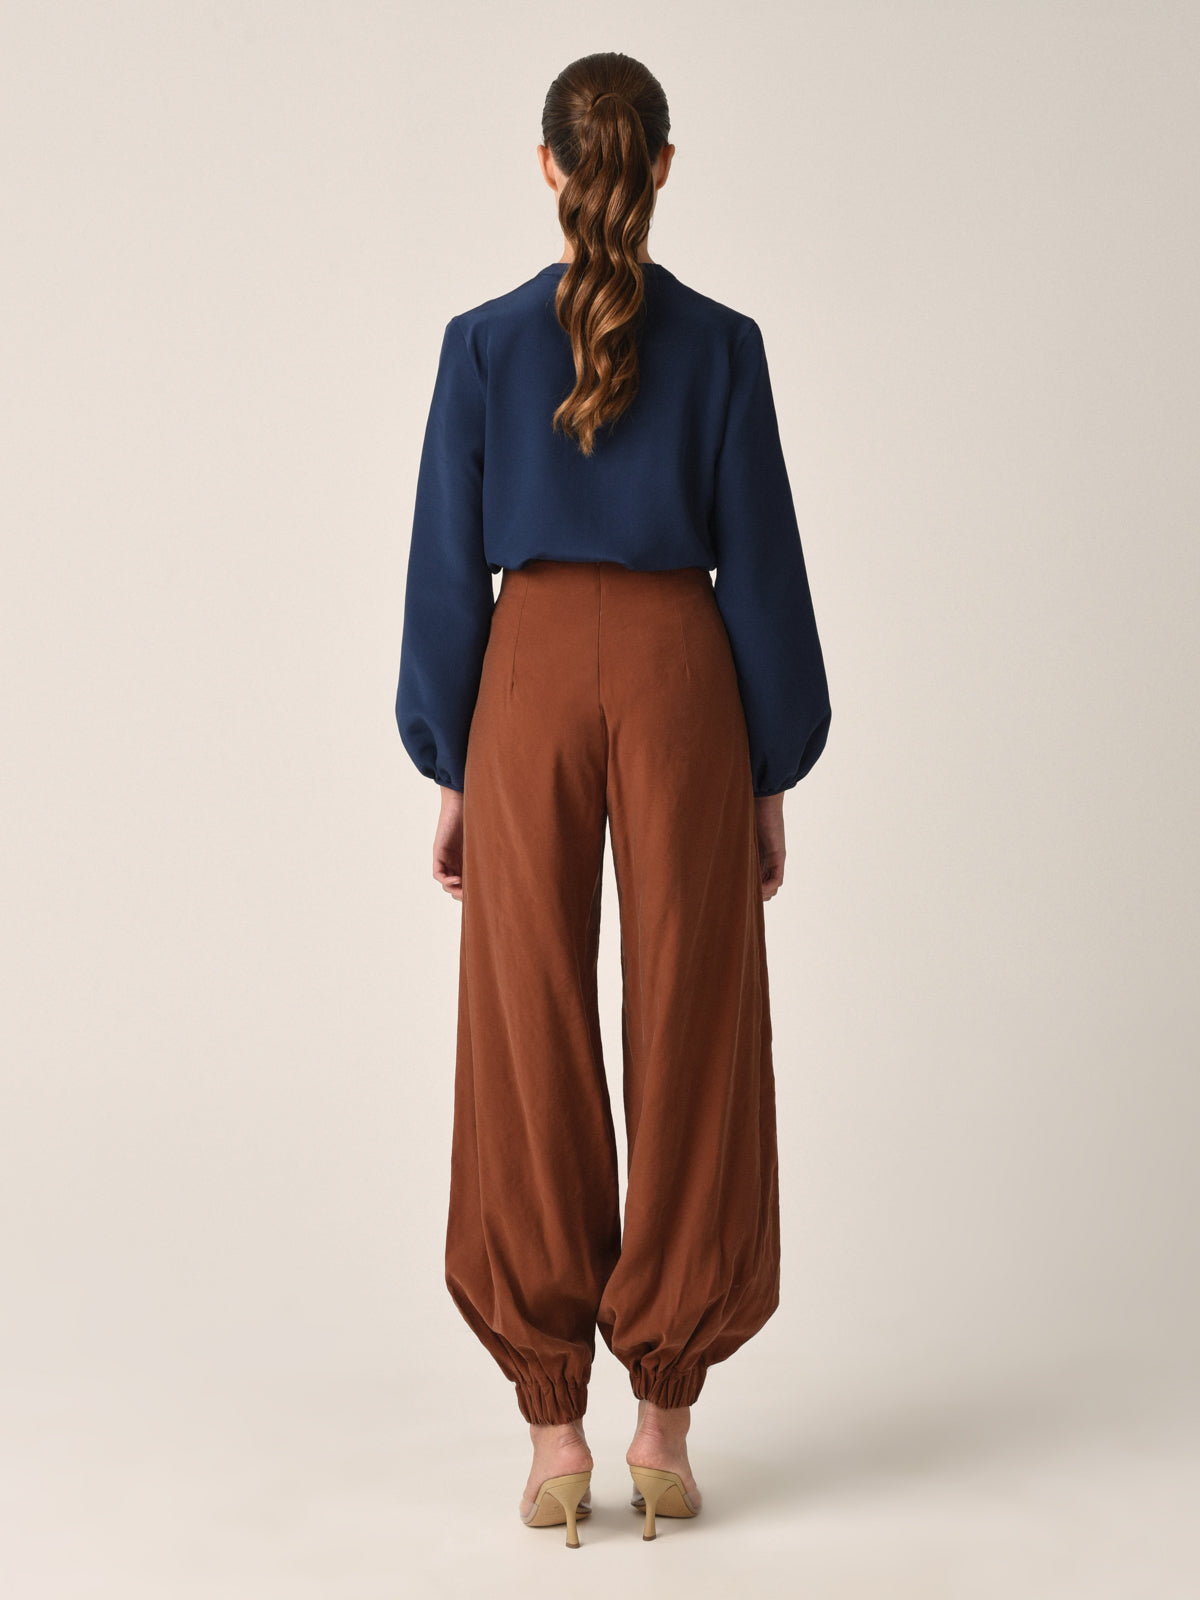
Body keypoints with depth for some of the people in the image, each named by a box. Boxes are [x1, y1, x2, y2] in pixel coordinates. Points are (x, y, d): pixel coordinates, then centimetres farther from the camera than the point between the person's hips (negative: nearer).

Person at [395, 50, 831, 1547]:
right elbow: (757, 564, 0)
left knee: (533, 1040, 4)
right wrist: (771, 778, 8)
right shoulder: (722, 344, 0)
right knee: (688, 1032, 5)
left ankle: (553, 1430, 7)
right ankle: (664, 1418, 9)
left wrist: (451, 772, 8)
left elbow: (449, 566, 1)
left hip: (530, 675, 0)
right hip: (680, 672, 0)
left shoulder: (483, 342, 0)